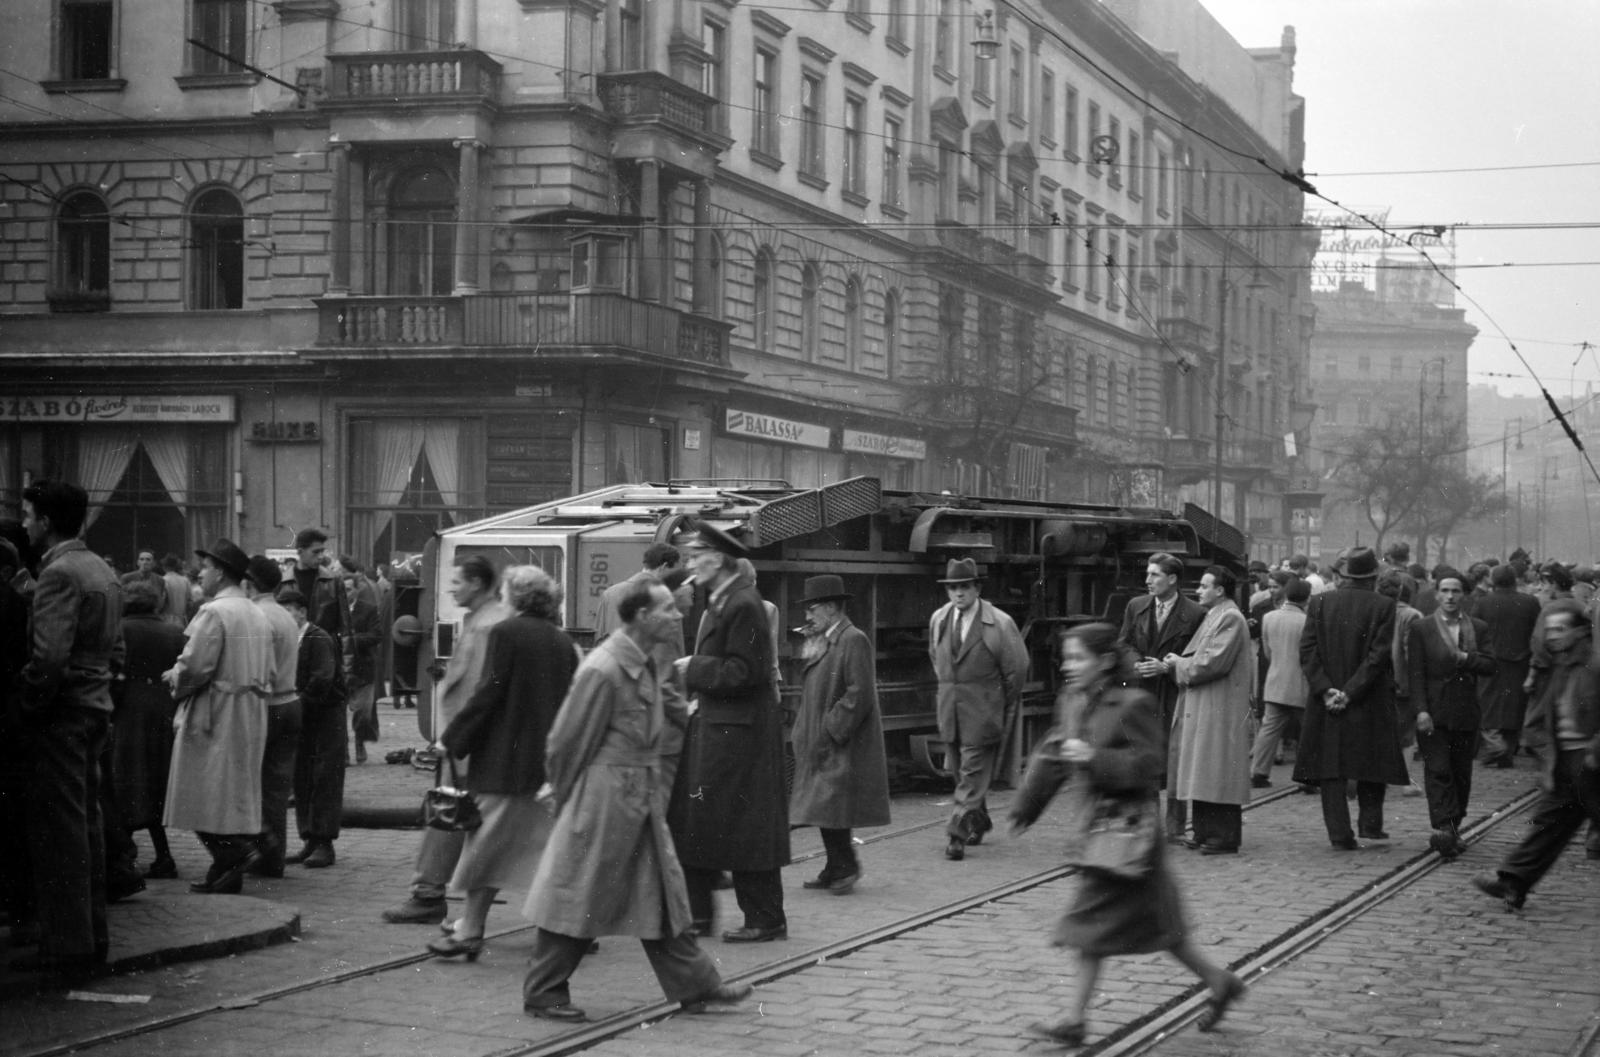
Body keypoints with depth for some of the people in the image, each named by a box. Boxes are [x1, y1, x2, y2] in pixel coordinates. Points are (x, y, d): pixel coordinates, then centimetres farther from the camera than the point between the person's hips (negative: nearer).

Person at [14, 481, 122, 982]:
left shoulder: (58, 574, -15)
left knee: (58, 833, -4)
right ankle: (91, 940, 19)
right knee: (86, 827, 14)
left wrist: (27, 707, -13)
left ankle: (67, 949, -2)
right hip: (97, 710, 9)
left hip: (61, 715, -9)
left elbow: (49, 655, -24)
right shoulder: (103, 571, 14)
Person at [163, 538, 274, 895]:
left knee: (206, 793, -3)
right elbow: (268, 672, 15)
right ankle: (227, 873, 12)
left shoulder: (214, 612, -13)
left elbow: (195, 666, -19)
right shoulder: (258, 615, 14)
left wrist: (174, 678, 0)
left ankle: (236, 849, -15)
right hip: (251, 716, 8)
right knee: (238, 792, 10)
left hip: (216, 716, -8)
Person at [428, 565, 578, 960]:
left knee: (487, 842, 0)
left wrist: (453, 739, -7)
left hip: (505, 759, -6)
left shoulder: (505, 633, -10)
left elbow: (488, 693, -13)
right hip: (552, 759, 6)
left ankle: (470, 930, 1)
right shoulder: (562, 641, 7)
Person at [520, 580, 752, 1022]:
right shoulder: (602, 670, -20)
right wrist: (565, 797, -3)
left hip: (644, 796, 9)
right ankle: (543, 992, 13)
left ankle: (695, 985, 17)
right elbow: (568, 741, -13)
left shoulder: (647, 665, 8)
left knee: (663, 892, 11)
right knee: (579, 896, 1)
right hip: (604, 796, -9)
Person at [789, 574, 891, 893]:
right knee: (823, 807, 9)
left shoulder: (854, 641, -13)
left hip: (843, 746, -9)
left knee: (832, 807, -9)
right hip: (819, 744, 9)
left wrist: (830, 733, -19)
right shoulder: (821, 644, 16)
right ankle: (836, 869, 15)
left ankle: (845, 866, 1)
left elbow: (859, 694, -19)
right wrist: (802, 733, 11)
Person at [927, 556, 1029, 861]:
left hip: (982, 709, -5)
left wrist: (1004, 707, 4)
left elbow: (1017, 668, -2)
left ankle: (957, 834, -10)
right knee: (962, 771, 15)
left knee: (972, 774, -8)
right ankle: (979, 821, 33)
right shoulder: (938, 619, 5)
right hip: (949, 707, 5)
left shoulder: (999, 623, -10)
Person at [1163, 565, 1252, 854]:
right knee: (1204, 774, 11)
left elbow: (1213, 662, -20)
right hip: (1203, 708, 10)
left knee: (1217, 773, -7)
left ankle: (1224, 837, -3)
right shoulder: (1214, 616, 16)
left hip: (1219, 709, -10)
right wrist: (1178, 661, 2)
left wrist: (1179, 664, -8)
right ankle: (1206, 832, 15)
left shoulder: (1230, 619, -14)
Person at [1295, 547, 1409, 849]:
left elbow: (1307, 651, -5)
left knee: (1331, 767, 4)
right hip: (1370, 706, -1)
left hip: (1326, 702, 2)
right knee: (1372, 765, 15)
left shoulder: (1319, 602, 1)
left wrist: (1325, 689, -8)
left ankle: (1340, 833, 1)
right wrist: (1351, 692, -11)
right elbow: (1379, 655, -12)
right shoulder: (1383, 606, -6)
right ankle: (1370, 822, 14)